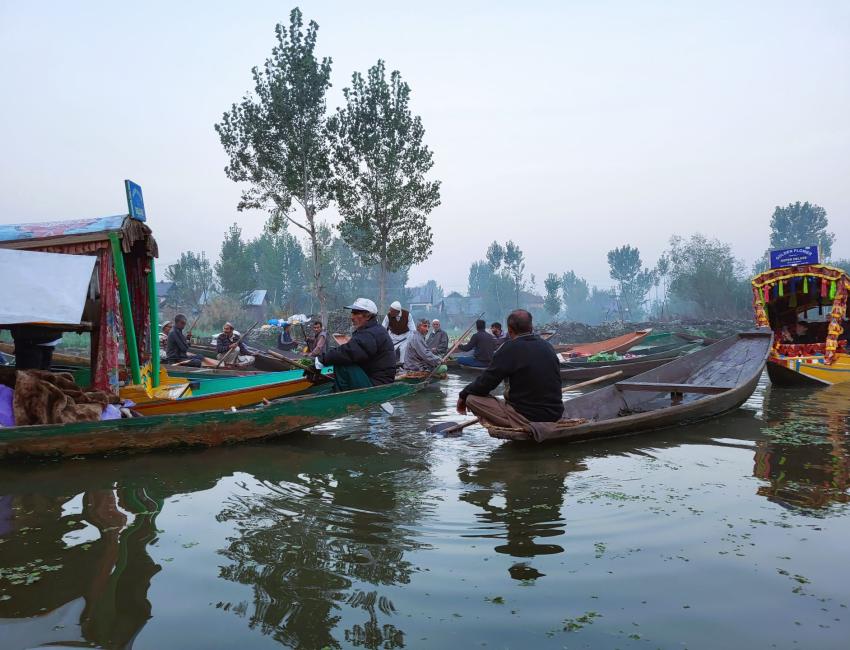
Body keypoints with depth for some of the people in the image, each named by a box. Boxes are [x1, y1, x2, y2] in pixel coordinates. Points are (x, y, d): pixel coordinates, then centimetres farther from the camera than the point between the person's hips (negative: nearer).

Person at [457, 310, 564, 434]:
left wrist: (463, 395, 9)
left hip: (527, 418, -8)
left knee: (472, 398, -5)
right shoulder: (547, 346, 7)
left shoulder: (510, 348, -13)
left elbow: (485, 383, -10)